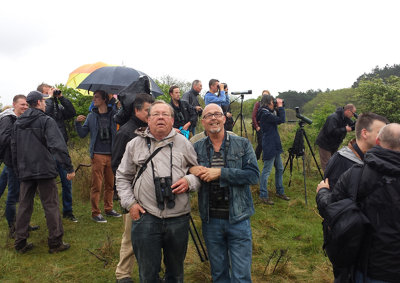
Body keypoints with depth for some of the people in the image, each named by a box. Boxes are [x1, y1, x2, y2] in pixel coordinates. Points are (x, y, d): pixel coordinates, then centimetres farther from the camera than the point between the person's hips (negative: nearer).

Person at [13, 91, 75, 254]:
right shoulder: (46, 121, -8)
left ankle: (20, 243, 18)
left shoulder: (18, 123, 13)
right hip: (44, 170, -6)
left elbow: (14, 148, 18)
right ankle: (55, 243, 6)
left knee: (24, 206, 13)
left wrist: (18, 170, 26)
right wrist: (69, 168, -17)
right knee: (51, 206, 1)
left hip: (25, 172, 6)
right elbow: (58, 146, -17)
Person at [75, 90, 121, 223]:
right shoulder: (91, 116, 8)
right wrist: (78, 123, -7)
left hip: (111, 154, 1)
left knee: (110, 184, 9)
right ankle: (95, 213, 8)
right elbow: (82, 134, 8)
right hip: (98, 155, -1)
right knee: (96, 185, -1)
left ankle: (109, 208, 24)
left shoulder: (113, 114, 7)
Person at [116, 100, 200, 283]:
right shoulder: (134, 145, 6)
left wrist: (189, 181, -9)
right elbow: (122, 177, 12)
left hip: (178, 218, 1)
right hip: (145, 217, 0)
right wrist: (130, 203, 1)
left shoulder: (183, 143, 6)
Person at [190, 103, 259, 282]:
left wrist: (220, 172, -20)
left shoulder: (242, 144, -1)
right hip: (210, 221, 2)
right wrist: (191, 170, -13)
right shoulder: (196, 148, 4)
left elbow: (254, 175, -11)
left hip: (238, 219, -2)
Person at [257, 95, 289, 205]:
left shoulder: (267, 113, 13)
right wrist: (280, 107, -10)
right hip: (269, 147, -10)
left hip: (275, 146, 10)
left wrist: (278, 109, 9)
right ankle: (263, 195, 7)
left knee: (280, 169, 17)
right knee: (266, 171, -2)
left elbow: (278, 120, 20)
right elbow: (281, 120, -20)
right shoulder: (265, 114, -18)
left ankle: (280, 192, 29)